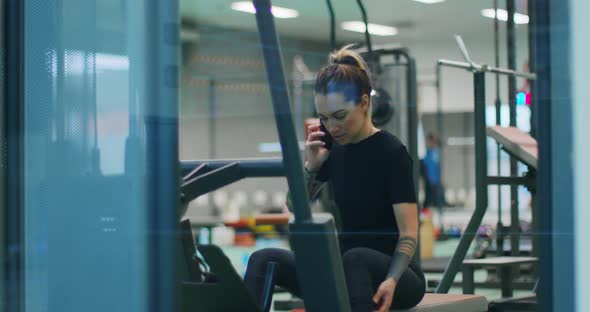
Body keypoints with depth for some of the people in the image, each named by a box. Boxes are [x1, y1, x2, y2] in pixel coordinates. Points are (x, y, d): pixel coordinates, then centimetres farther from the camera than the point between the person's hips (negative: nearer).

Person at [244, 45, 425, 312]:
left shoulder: (391, 153, -14)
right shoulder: (335, 149, 4)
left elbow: (409, 234, -18)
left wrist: (391, 280, -35)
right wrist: (312, 165, -5)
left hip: (394, 272, -6)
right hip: (345, 270, 6)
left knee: (355, 259, -41)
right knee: (264, 259, -17)